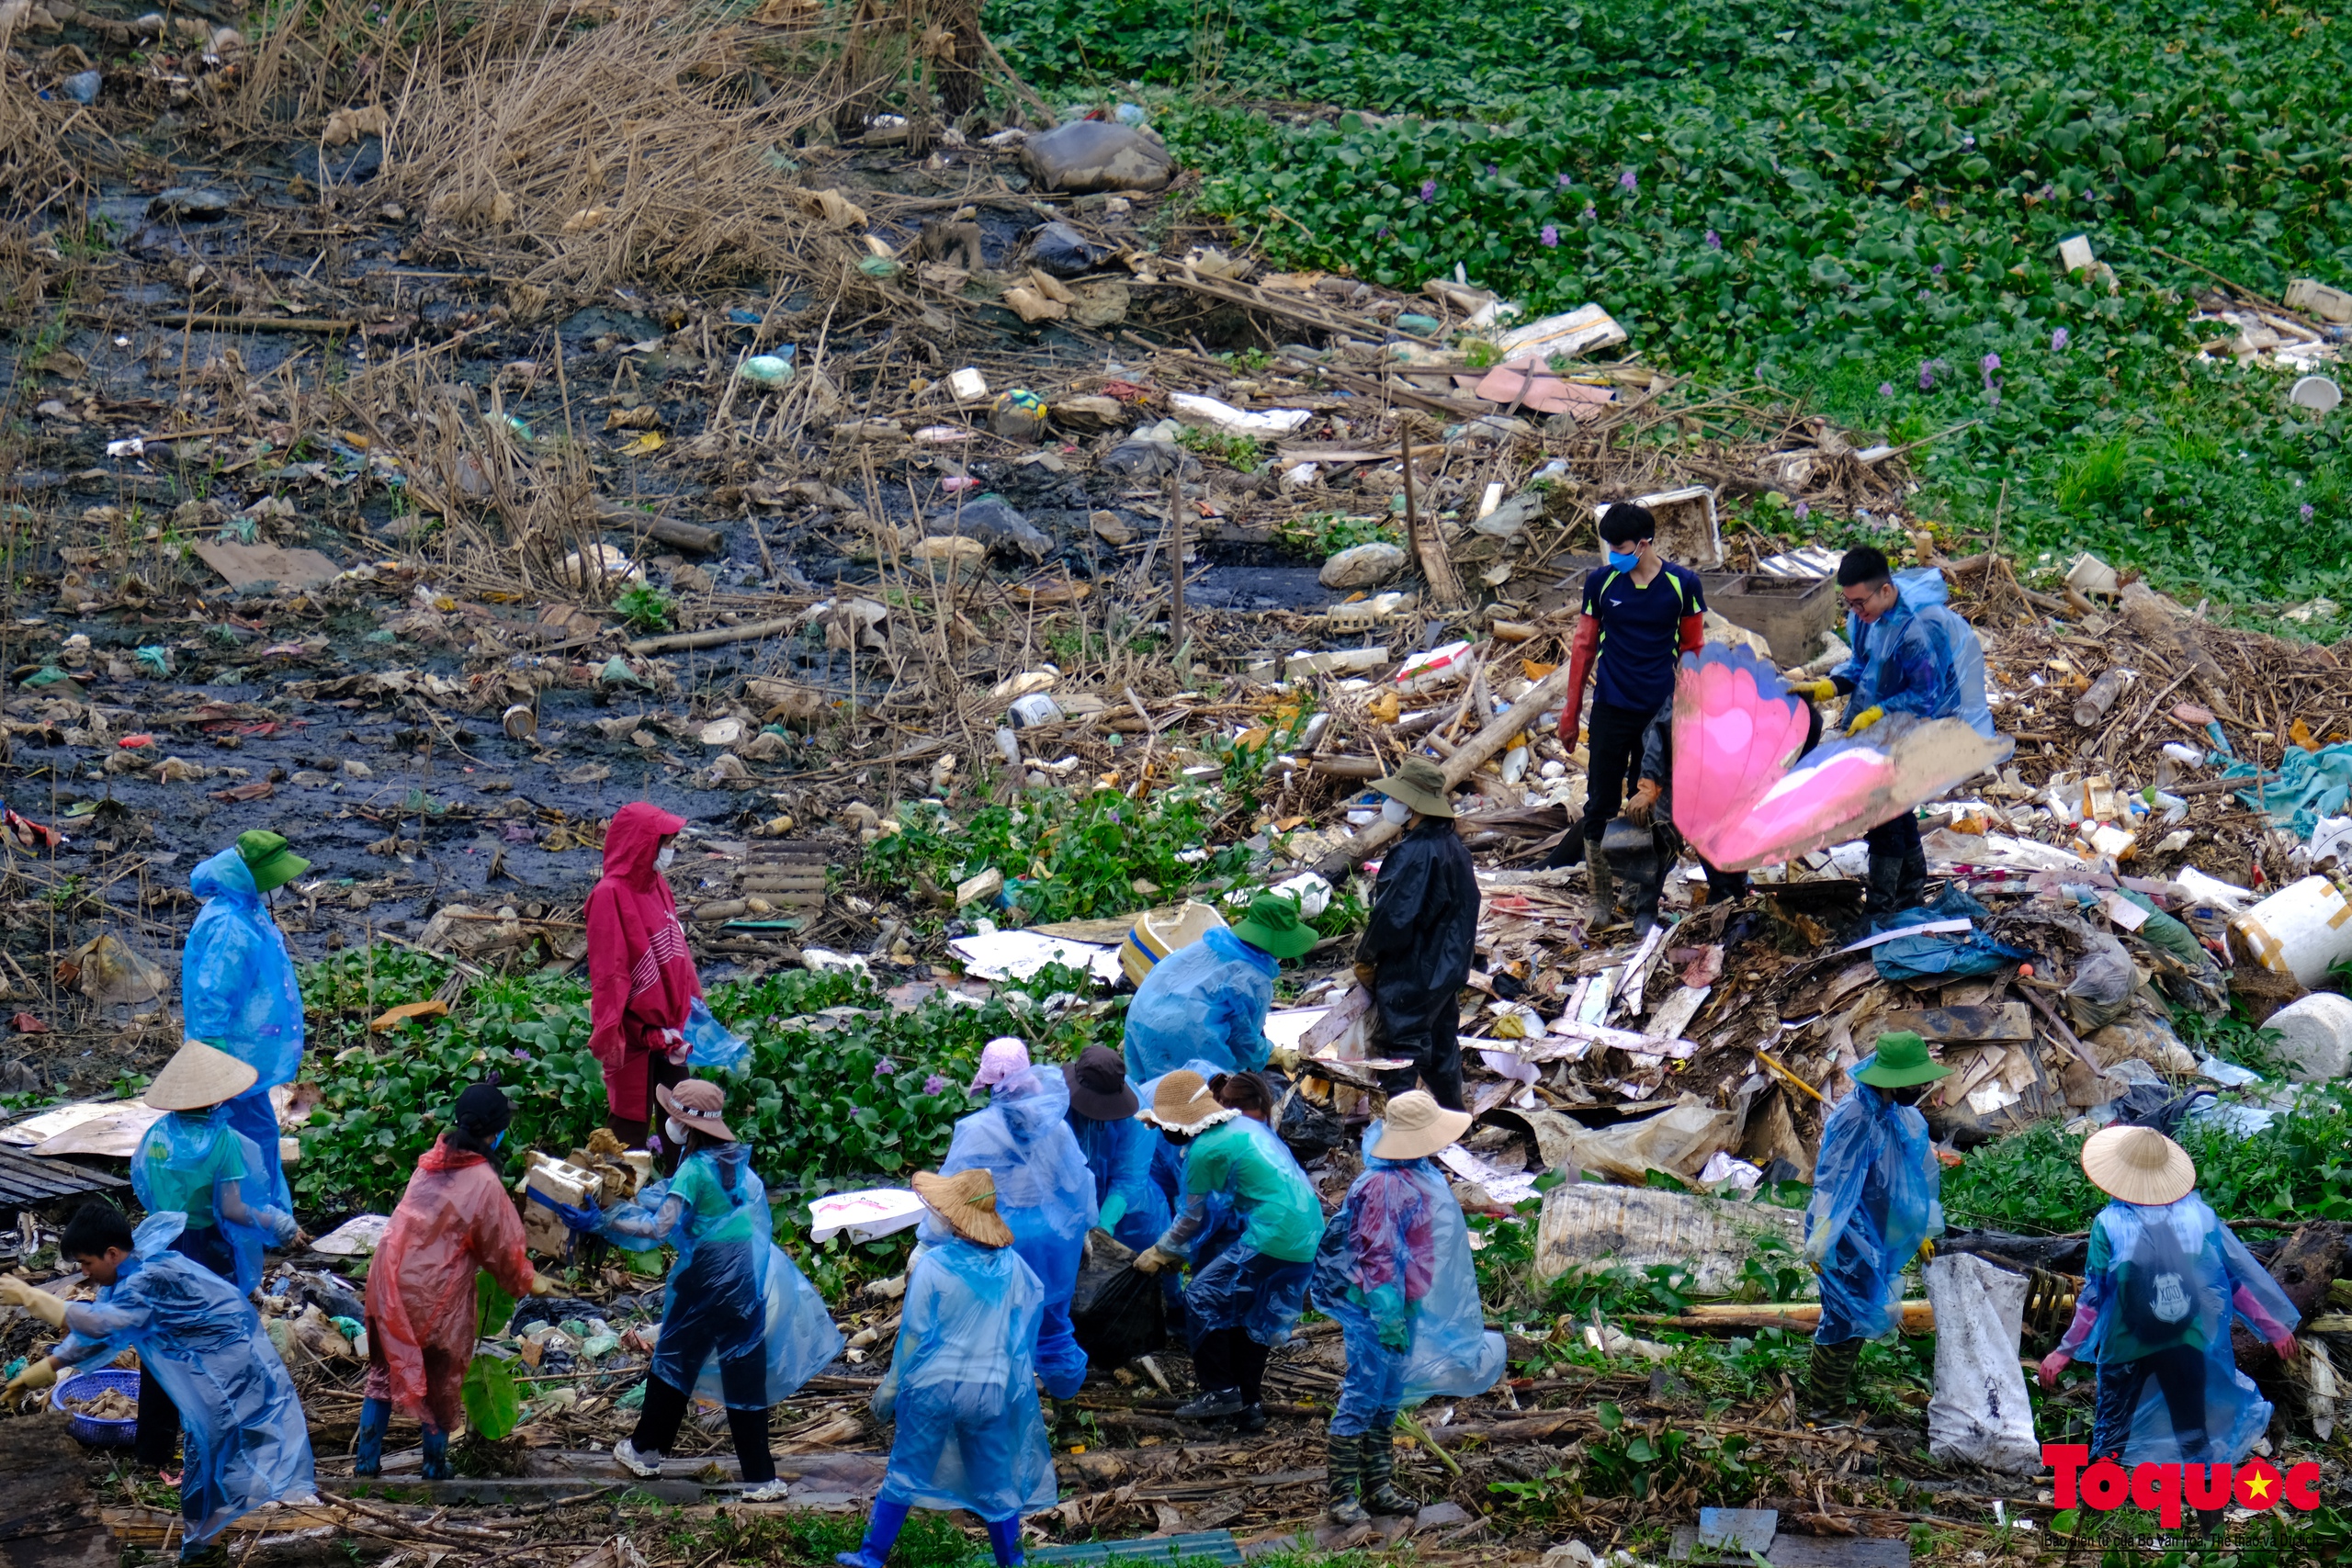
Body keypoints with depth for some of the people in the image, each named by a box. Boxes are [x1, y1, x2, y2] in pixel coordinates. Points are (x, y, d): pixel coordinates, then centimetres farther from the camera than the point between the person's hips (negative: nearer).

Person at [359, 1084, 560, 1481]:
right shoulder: (483, 1183, -15)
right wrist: (530, 1281, 14)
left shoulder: (432, 1161, 3)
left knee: (383, 1373, 18)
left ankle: (366, 1463, 18)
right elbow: (503, 1248, -6)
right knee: (441, 1384, 13)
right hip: (435, 1296, -5)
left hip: (388, 1283, 5)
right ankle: (435, 1470, 24)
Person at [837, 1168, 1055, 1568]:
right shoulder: (1010, 1265, -4)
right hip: (993, 1391, 2)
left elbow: (914, 1335, -9)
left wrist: (890, 1388, 1)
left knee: (905, 1473, 9)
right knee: (996, 1481, 13)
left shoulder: (931, 1267, -13)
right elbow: (1036, 1301, 10)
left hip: (934, 1385, -2)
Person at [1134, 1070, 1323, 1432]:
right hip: (1310, 1235, 9)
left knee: (1203, 1298, 0)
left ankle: (1220, 1391, 1)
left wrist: (1159, 1253, 18)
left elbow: (1194, 1219, 4)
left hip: (1273, 1236, -9)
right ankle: (1248, 1406, 22)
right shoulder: (1245, 1126, 18)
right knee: (1256, 1316, 19)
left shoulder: (1204, 1150, -7)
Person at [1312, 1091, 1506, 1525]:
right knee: (1363, 1396, -4)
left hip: (1405, 1303, 10)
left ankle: (1378, 1486, 24)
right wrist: (1389, 1318, -24)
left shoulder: (1420, 1176, 8)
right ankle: (1342, 1495, 2)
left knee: (1389, 1397, 16)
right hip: (1376, 1307, -10)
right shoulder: (1384, 1187, -23)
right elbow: (1378, 1258, -24)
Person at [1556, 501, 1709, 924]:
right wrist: (1571, 711, 9)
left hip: (1661, 713, 0)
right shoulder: (1601, 582, -2)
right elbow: (1584, 647, 7)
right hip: (1610, 711, 0)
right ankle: (1602, 899, 8)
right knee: (1601, 806, -1)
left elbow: (1692, 651, 6)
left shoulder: (1682, 584, -4)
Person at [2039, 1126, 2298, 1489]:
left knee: (2111, 1425, 15)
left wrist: (2065, 1351, -6)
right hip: (2187, 1344, 2)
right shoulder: (2197, 1214, -9)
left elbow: (2093, 1297, -14)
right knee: (2193, 1428, 16)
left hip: (2127, 1347, -2)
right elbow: (2239, 1277, -2)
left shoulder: (2109, 1224, -16)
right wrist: (2274, 1327, 9)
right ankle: (2210, 1508, 21)